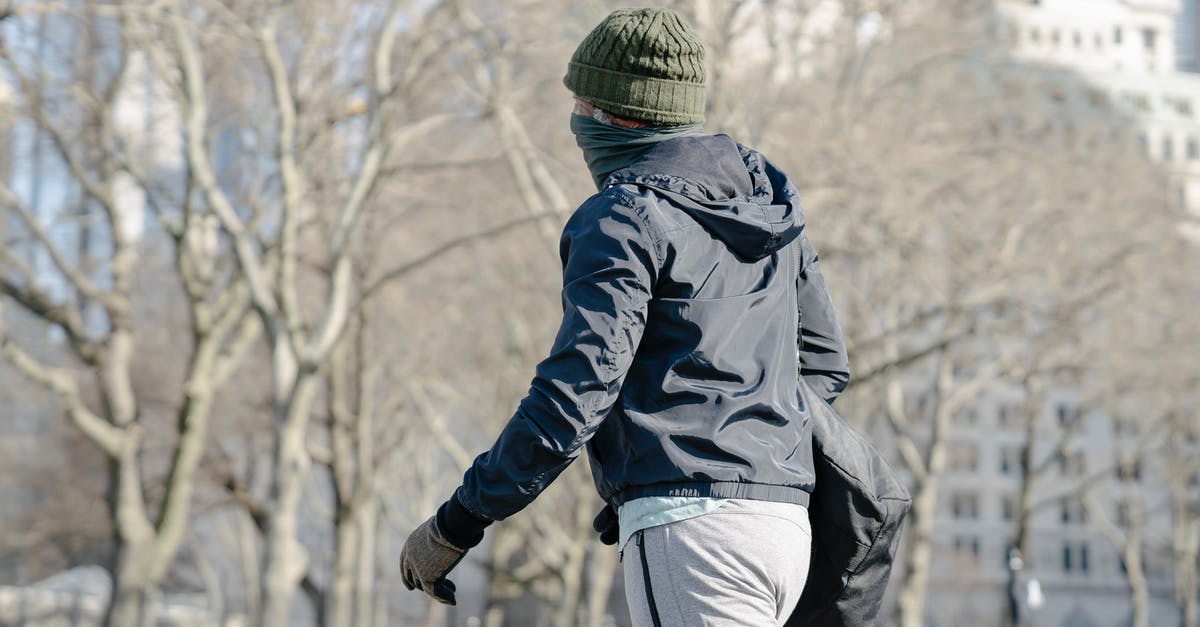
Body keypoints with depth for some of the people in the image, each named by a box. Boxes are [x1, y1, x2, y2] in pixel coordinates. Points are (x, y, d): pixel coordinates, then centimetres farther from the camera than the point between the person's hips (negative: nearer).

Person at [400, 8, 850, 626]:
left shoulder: (624, 216, -7)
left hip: (694, 529, -9)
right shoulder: (768, 199, 18)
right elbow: (825, 363, 25)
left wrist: (453, 527, -8)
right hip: (785, 524, 9)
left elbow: (573, 395, -14)